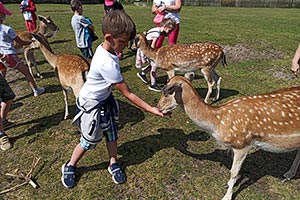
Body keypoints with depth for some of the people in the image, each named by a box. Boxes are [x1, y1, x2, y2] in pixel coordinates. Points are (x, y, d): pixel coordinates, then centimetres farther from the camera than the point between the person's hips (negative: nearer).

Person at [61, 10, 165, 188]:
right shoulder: (108, 64, -36)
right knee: (90, 140, 9)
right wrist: (151, 109, -23)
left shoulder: (103, 47, -10)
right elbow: (128, 94, -29)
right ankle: (70, 166, 34)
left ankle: (113, 164, 33)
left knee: (112, 132, 13)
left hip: (105, 99, 8)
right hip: (91, 105, -8)